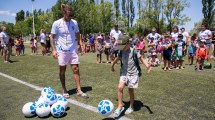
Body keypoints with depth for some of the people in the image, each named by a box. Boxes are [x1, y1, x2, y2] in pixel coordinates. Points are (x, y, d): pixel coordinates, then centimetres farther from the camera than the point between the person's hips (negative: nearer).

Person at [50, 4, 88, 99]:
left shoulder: (74, 23, 4)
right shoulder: (57, 23, -6)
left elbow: (77, 35, 15)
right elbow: (52, 37, -2)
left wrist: (81, 45, 7)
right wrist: (53, 50, -10)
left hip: (73, 50, 3)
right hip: (62, 50, -2)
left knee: (76, 69, 0)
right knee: (62, 70, 6)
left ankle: (79, 90, 6)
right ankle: (64, 90, 22)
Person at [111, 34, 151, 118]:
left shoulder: (134, 51, -15)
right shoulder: (120, 52, -2)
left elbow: (141, 59, -11)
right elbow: (117, 59, 17)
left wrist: (147, 66, -28)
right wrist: (113, 66, 30)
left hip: (133, 73, -3)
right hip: (124, 72, 4)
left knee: (130, 90, 5)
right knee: (120, 87, -13)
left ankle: (131, 107, 26)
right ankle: (120, 106, 1)